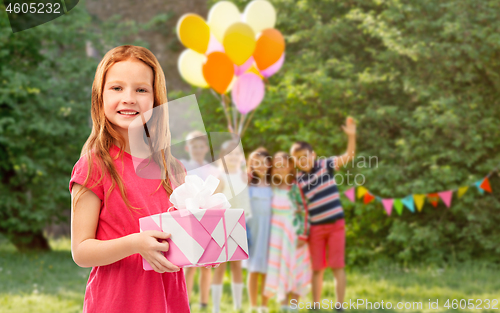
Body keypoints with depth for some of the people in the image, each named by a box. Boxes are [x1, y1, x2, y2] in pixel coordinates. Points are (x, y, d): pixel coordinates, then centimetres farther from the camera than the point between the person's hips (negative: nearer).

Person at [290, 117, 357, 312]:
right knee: (317, 269, 8)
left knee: (338, 267, -2)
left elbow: (349, 156, -13)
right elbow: (301, 208, 6)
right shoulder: (298, 180, 2)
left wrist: (351, 136, -28)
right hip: (315, 228, 2)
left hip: (336, 224, -2)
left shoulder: (325, 165, -3)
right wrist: (303, 233, 1)